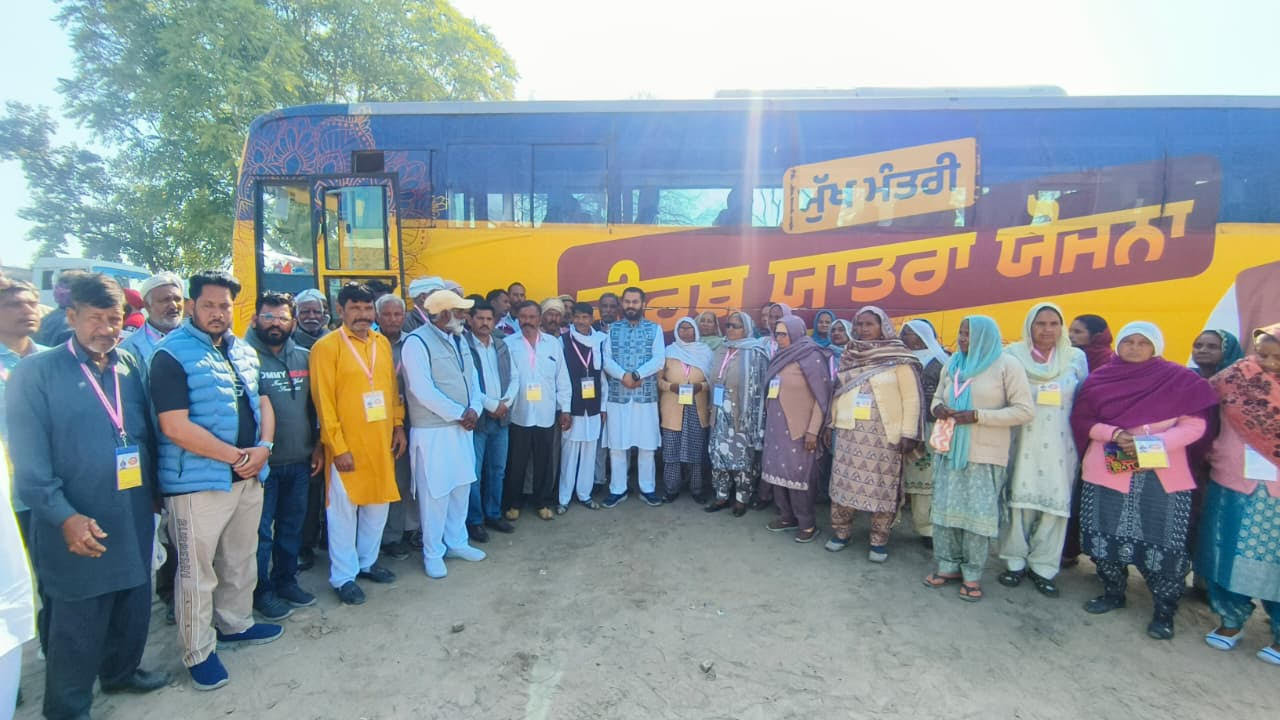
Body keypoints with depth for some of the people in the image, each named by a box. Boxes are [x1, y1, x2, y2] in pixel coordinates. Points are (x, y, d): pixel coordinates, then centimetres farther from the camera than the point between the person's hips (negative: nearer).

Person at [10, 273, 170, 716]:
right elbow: (29, 462, -12)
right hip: (80, 526, -5)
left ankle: (121, 671, 43)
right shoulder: (35, 373, -9)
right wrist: (65, 517, -19)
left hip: (134, 517, 5)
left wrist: (154, 490, 8)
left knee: (134, 605, 20)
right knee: (77, 624, 9)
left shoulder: (130, 367, 6)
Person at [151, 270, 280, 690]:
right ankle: (199, 652, 22)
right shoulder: (172, 354, -12)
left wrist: (263, 448, -5)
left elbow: (262, 402, 14)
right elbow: (175, 427, -19)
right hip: (198, 482, -6)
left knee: (242, 559, 20)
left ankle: (236, 624, 38)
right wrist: (237, 456, -15)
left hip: (248, 476, 7)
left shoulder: (244, 351, 10)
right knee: (198, 571, 6)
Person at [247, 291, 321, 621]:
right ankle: (261, 591, 23)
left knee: (292, 526, 17)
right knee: (261, 531, 7)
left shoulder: (304, 357, 7)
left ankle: (286, 580, 33)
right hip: (262, 463, -5)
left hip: (300, 460, 5)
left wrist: (318, 444, 9)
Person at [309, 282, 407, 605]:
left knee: (378, 504, 15)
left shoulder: (382, 342, 8)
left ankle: (368, 562, 34)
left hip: (381, 442, 6)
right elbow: (323, 401, -11)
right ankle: (343, 576, 20)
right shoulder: (327, 346, -9)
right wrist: (338, 447, -14)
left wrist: (398, 426, 7)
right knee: (343, 510, 6)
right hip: (348, 445, -5)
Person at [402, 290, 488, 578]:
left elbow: (472, 378, 12)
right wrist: (460, 413, -14)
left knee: (461, 487, 15)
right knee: (435, 493, 3)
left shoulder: (458, 340, 10)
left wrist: (475, 408, -7)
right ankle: (433, 553, 19)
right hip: (432, 431, -7)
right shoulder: (417, 342, -14)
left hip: (462, 427, 7)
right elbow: (423, 391, -20)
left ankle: (456, 542, 31)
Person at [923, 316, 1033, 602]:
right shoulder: (953, 364, 11)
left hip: (985, 454, -5)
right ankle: (948, 566, 21)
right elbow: (938, 395, 21)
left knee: (979, 513, 1)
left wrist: (977, 416, -18)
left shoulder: (1006, 365, -7)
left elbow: (1025, 410, -10)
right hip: (949, 449, 5)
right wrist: (937, 407, -5)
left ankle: (972, 574, 15)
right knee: (945, 508, 7)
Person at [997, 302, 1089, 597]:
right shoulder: (1013, 355, 3)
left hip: (1059, 445, 1)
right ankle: (1015, 562, 13)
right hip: (1021, 442, -1)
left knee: (1056, 502, 1)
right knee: (1019, 498, -1)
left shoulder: (1076, 357, 7)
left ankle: (1043, 568, 14)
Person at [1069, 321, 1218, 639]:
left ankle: (1164, 610, 14)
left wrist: (1153, 442, -18)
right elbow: (1081, 419, 4)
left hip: (1162, 474, -1)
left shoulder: (1179, 379, 2)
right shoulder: (1101, 378, 5)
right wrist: (1115, 434, -14)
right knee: (1108, 535, 8)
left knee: (1162, 541, 0)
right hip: (1107, 470, 2)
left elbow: (1195, 424, -3)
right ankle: (1113, 593, 26)